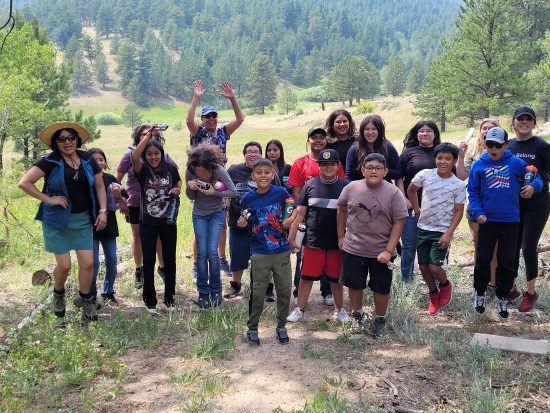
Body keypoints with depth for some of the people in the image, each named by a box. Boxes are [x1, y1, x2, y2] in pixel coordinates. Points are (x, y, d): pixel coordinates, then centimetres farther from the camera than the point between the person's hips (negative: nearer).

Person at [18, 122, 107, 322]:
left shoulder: (88, 160, 2)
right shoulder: (50, 162, -10)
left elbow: (99, 187, 10)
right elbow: (24, 182, -14)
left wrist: (103, 211, 1)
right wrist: (49, 200, -15)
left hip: (83, 219, 3)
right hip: (58, 220, -3)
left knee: (88, 263, 0)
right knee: (64, 265, 1)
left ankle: (86, 301, 21)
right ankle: (58, 294, 32)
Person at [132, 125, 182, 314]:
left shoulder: (170, 167, -4)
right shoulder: (143, 169, -10)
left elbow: (178, 181, 15)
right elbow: (134, 156, -31)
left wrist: (177, 189, -8)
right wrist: (148, 134, -29)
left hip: (168, 222, 2)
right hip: (148, 223, -1)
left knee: (169, 259, 9)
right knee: (149, 261, 6)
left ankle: (169, 297, 25)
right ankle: (150, 299, 21)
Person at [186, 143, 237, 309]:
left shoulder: (219, 170, -23)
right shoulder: (190, 171, -15)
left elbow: (233, 192, -16)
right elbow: (191, 197, -3)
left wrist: (214, 192, -29)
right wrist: (190, 186, -26)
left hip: (217, 213, -2)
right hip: (199, 214, 2)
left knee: (212, 251, -10)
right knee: (202, 253, -4)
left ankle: (216, 290, 8)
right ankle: (203, 292, 8)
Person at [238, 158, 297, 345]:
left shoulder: (281, 192, -6)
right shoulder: (248, 198, -4)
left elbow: (294, 209, 7)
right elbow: (246, 222, 8)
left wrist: (290, 219, -12)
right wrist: (242, 223, -14)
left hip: (282, 251, 1)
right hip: (259, 253, -1)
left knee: (284, 290, 10)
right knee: (257, 292, 5)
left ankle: (281, 327, 28)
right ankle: (252, 328, 23)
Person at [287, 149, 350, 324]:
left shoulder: (346, 186, -2)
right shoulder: (311, 185, 0)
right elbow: (300, 213, 3)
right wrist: (292, 236, 0)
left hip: (337, 242, 0)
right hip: (312, 241, 0)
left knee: (336, 278, 13)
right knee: (306, 277, 6)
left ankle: (339, 309, 31)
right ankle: (299, 310, 22)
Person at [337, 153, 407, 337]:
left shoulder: (393, 193, -12)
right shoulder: (351, 188, -5)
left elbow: (399, 222, -11)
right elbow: (341, 210, 9)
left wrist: (389, 250, -16)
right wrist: (341, 237, 9)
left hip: (381, 252, -2)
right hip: (353, 249, 2)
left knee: (381, 288, 11)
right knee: (354, 284, 14)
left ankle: (380, 320, 32)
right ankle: (357, 314, 38)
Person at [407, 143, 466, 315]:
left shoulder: (458, 185, -10)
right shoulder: (425, 175, -6)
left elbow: (458, 211, -6)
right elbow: (411, 190, 12)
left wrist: (449, 233, -13)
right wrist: (417, 210, 8)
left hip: (442, 232, -3)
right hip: (423, 228, 3)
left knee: (434, 267, -11)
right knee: (423, 266, 8)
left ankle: (445, 285, 23)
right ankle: (434, 294, 32)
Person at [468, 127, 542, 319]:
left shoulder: (516, 163, -2)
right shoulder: (479, 165, -2)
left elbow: (536, 177, 8)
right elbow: (473, 192, 1)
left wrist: (533, 185, -14)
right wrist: (477, 212, -11)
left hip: (511, 220, 0)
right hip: (487, 220, 0)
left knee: (507, 261, 9)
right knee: (483, 259, 9)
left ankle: (502, 296, 25)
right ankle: (479, 292, 28)